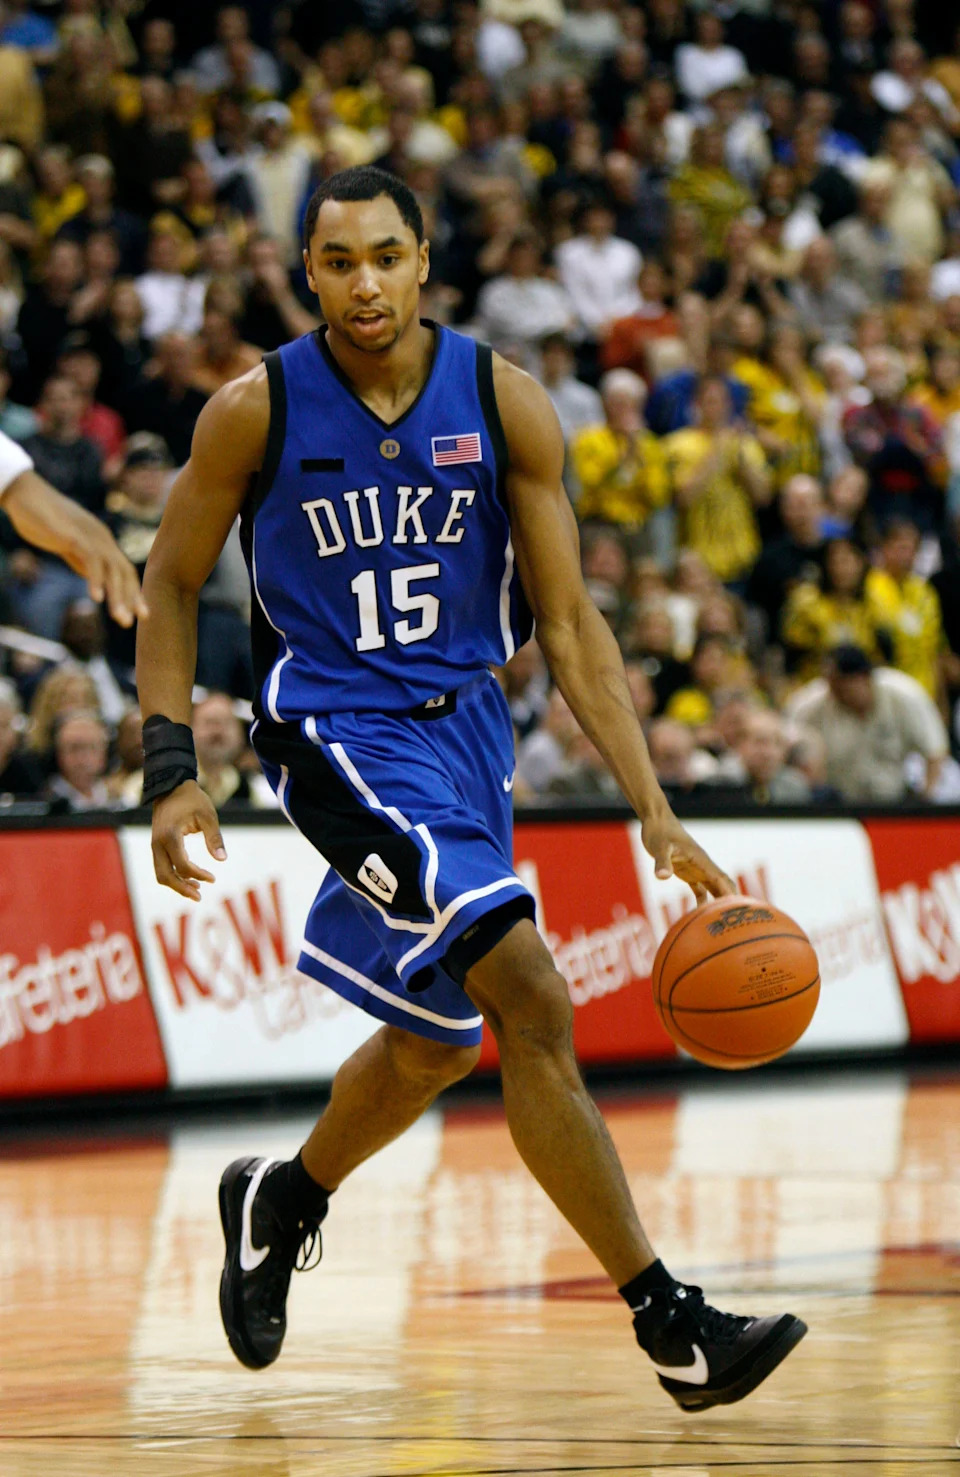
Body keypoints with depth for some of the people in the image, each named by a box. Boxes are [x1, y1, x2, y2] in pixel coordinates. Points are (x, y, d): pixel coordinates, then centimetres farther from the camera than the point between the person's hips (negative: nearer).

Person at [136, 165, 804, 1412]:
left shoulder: (505, 405, -7)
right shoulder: (258, 411, -11)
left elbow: (569, 625, -4)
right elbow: (172, 582, 2)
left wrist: (656, 814, -12)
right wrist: (172, 772, -7)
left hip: (464, 728, 5)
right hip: (338, 733, -5)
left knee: (436, 1039, 19)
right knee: (533, 1002, -19)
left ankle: (278, 1205, 48)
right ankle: (669, 1323, -18)